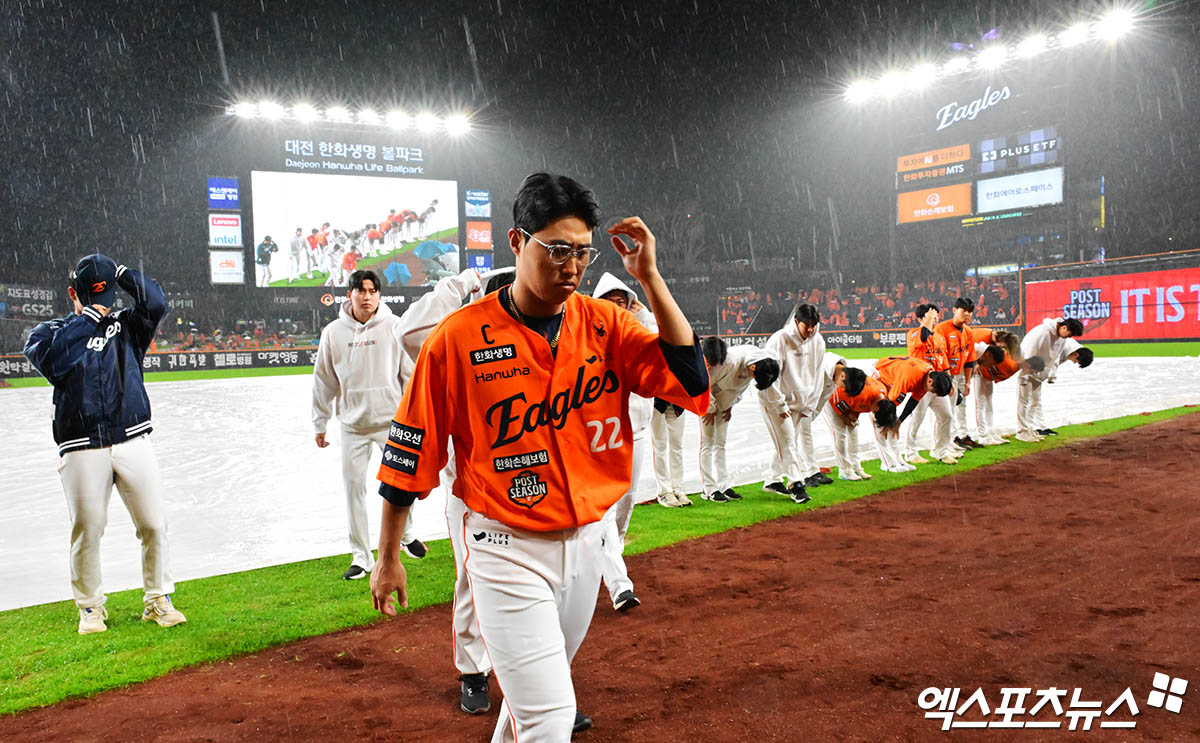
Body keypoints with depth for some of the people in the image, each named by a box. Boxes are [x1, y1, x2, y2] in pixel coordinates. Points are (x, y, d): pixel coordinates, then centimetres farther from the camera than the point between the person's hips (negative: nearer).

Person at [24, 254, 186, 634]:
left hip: (133, 442, 2)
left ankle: (158, 601, 16)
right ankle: (90, 606, 23)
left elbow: (156, 303, -6)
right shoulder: (48, 332, 8)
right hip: (82, 450, -1)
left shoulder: (126, 324, 13)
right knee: (87, 529, 3)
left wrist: (117, 270, -1)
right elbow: (53, 362, -14)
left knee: (154, 523, 1)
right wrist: (87, 317, -9)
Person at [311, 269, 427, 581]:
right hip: (353, 423, 1)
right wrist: (320, 424, 10)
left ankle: (405, 534, 33)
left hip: (391, 419, -1)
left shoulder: (394, 327, -4)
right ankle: (361, 556, 15)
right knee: (353, 486, 3)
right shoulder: (334, 332, 1)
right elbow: (324, 381, 8)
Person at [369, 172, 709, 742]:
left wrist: (649, 278, -20)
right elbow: (411, 451, -6)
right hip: (507, 549, -5)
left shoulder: (605, 324, -3)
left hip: (584, 540, 5)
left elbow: (691, 380, -15)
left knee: (538, 691, 24)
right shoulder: (458, 337, -13)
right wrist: (388, 558, 0)